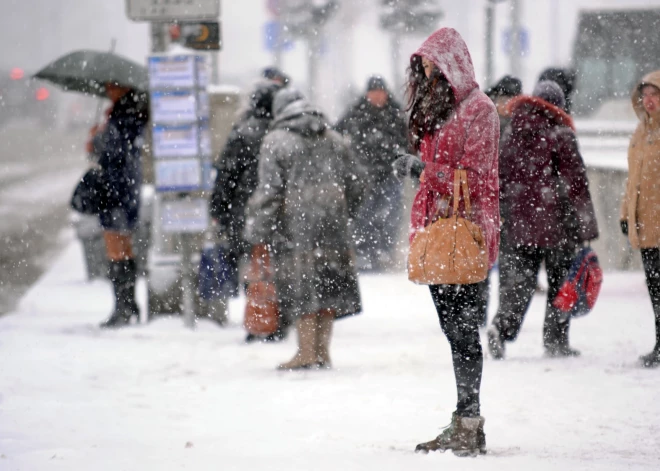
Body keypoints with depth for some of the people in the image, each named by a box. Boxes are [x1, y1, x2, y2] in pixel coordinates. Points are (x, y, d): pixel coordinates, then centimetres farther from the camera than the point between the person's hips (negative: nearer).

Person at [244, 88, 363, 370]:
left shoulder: (276, 141, -5)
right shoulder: (333, 140, 13)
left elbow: (268, 191, -9)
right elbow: (352, 186, 17)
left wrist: (257, 231, -5)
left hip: (294, 224, -5)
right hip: (331, 222, 5)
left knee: (301, 287, -2)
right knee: (328, 282, 8)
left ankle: (307, 352, -4)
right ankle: (323, 351, 11)